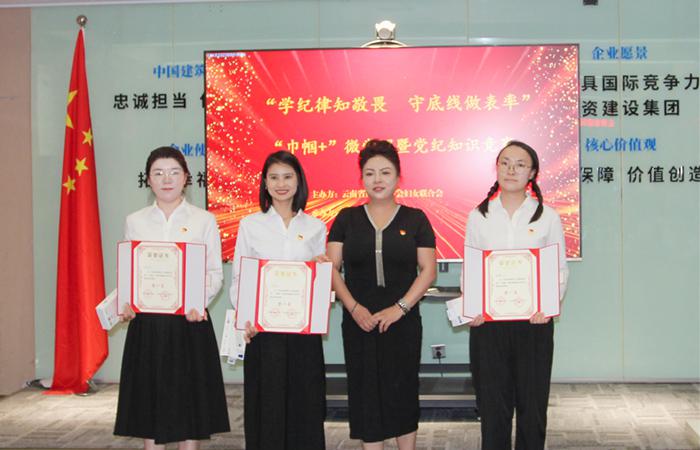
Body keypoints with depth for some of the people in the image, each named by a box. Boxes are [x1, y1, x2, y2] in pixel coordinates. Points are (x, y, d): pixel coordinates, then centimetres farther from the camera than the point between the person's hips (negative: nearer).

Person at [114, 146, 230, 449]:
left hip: (190, 321, -1)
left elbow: (215, 272, 1)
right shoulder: (135, 221, 9)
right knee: (149, 399, 5)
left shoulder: (204, 220, 3)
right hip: (146, 321, 2)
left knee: (188, 398, 3)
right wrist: (125, 304, -11)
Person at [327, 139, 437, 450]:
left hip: (403, 322, -1)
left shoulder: (415, 218, 3)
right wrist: (354, 307, -11)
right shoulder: (347, 218, 6)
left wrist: (400, 308, -12)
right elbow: (331, 267, 2)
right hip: (359, 322, 1)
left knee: (402, 391, 4)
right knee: (365, 393, 4)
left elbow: (428, 270, -1)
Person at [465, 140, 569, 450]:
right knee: (492, 404, 6)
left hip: (533, 322, -1)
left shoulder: (547, 217, 3)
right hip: (487, 322, 1)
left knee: (532, 405, 5)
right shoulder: (478, 216, 6)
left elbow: (560, 269, 4)